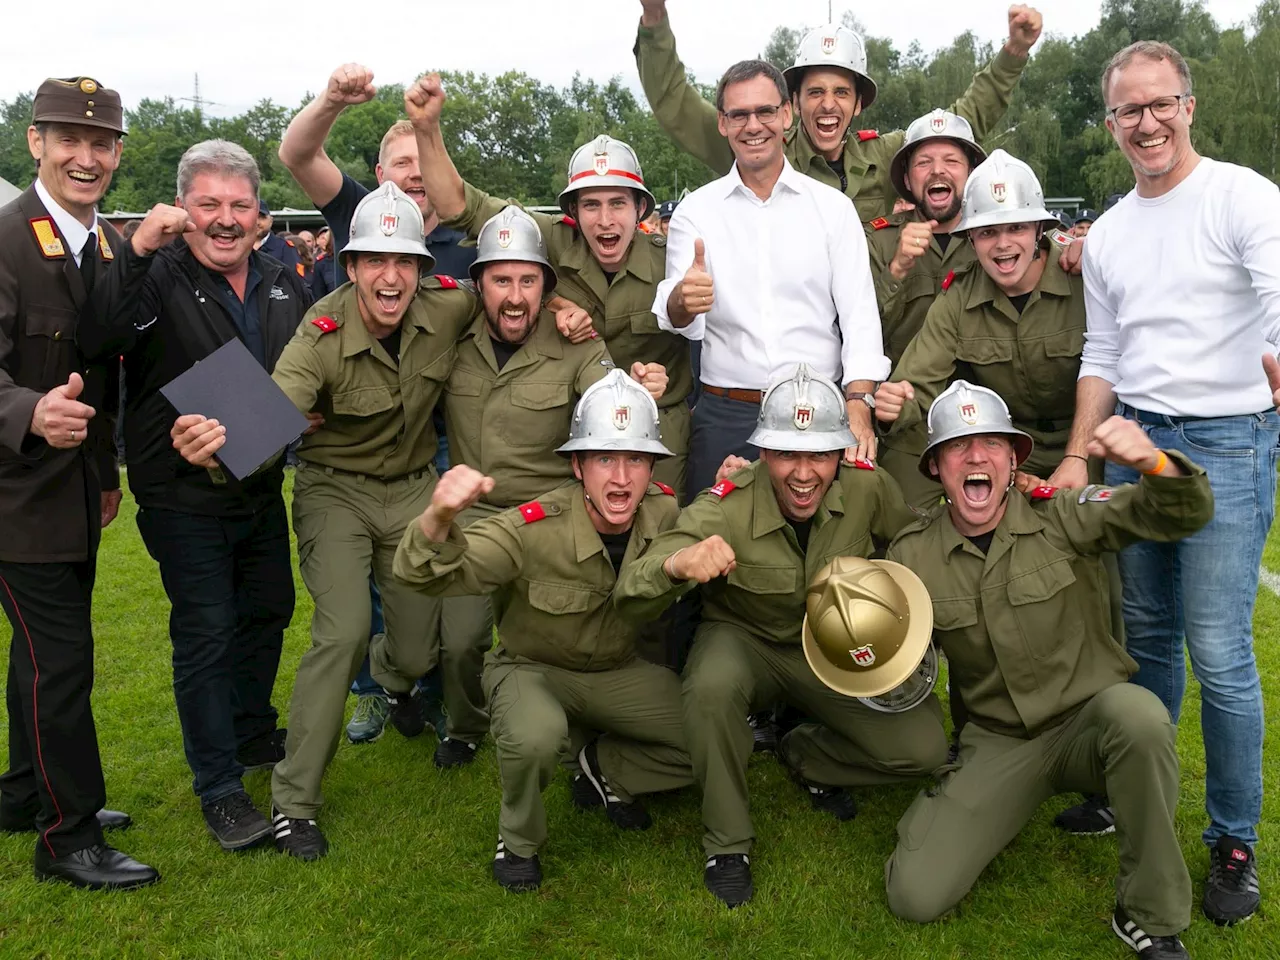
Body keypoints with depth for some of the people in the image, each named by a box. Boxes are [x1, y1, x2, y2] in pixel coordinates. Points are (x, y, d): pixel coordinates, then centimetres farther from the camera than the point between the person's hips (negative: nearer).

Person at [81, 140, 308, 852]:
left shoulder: (284, 282, 4)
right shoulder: (157, 277, -14)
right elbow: (92, 342, -33)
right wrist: (136, 253, -38)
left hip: (263, 488, 6)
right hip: (185, 497, -6)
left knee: (269, 610, 20)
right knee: (205, 633, 2)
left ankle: (254, 736, 44)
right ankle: (219, 789, 16)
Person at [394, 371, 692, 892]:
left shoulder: (665, 512, -17)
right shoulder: (534, 527, -30)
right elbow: (426, 575, -36)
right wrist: (438, 518, -60)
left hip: (619, 671, 4)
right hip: (532, 668, -4)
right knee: (535, 737, -37)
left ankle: (608, 767, 18)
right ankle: (518, 841, -2)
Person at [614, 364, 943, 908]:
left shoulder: (868, 487, -18)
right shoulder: (724, 510, -27)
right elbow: (629, 602, -33)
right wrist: (675, 564, -55)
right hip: (745, 642, -3)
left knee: (923, 747, -15)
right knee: (712, 686, -37)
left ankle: (806, 757, 16)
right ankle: (727, 845, -12)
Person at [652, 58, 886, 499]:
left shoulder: (832, 206, 6)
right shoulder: (696, 210, 6)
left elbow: (860, 316, 0)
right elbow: (680, 321, -6)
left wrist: (858, 407, -14)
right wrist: (682, 300, -30)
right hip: (726, 415, 0)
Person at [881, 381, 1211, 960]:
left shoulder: (1060, 515, -9)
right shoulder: (912, 555, -3)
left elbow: (1184, 515, -17)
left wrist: (1152, 462, -39)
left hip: (1090, 720, -1)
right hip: (999, 740, 2)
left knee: (1136, 711, -40)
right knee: (914, 896, -13)